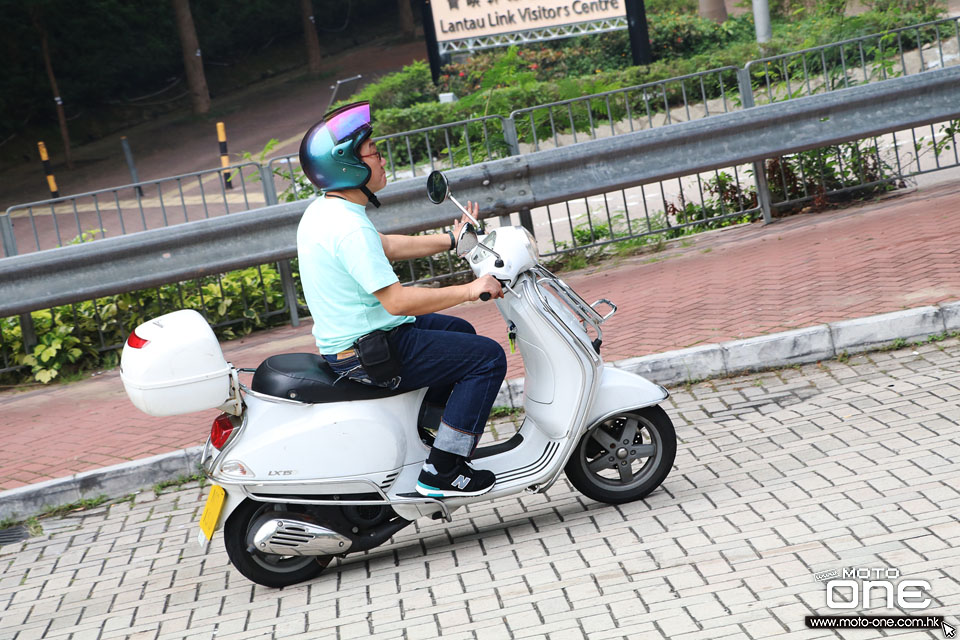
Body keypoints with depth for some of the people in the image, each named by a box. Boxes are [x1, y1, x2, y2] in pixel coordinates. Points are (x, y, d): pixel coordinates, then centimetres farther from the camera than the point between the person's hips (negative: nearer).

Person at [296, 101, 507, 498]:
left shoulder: (321, 210, 8)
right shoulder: (349, 228, -25)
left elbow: (386, 247, 21)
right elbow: (396, 299, -28)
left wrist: (449, 240, 18)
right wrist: (469, 290, -20)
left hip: (342, 341, 11)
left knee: (460, 331, 26)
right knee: (487, 357, -9)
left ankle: (427, 433, 35)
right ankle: (442, 472, -6)